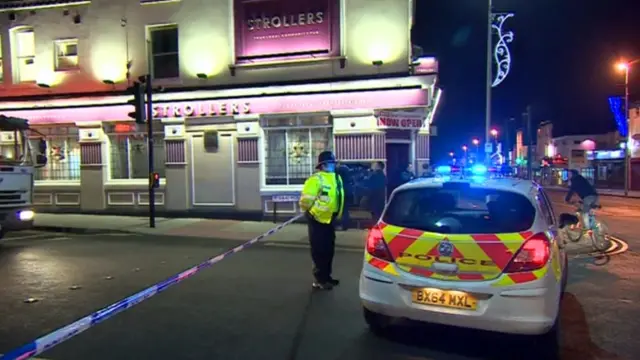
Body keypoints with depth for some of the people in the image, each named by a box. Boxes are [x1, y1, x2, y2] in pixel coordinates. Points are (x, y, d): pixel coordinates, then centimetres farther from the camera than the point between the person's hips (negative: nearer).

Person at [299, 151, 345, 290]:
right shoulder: (316, 179, -18)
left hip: (329, 219, 9)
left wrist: (337, 215, 19)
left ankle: (326, 276, 30)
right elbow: (306, 199, -23)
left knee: (329, 250, 16)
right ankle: (320, 280, 9)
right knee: (319, 250, -1)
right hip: (317, 220, -8)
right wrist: (313, 211, -7)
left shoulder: (337, 178, 10)